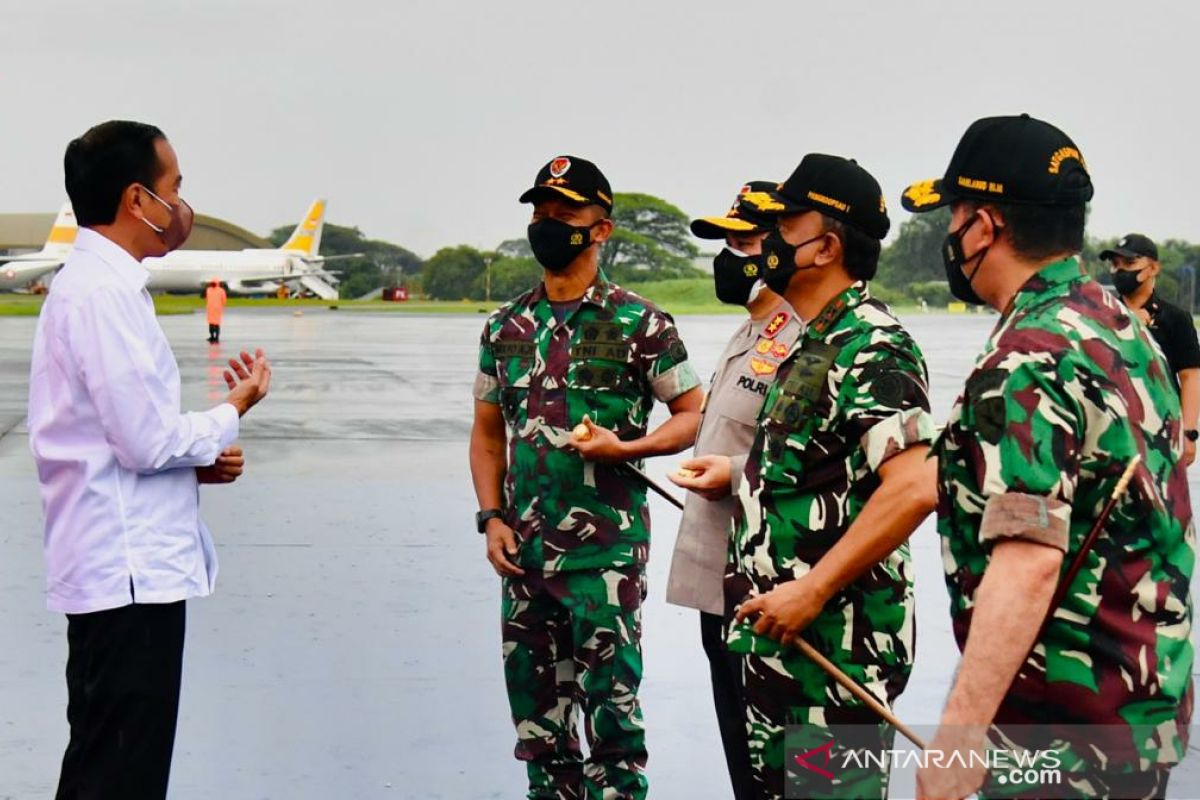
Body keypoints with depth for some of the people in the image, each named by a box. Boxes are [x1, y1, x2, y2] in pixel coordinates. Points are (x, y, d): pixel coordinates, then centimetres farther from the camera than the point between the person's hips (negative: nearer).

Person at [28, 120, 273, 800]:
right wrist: (236, 409, -3)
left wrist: (201, 458, 5)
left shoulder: (102, 285, 15)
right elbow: (147, 439, -19)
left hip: (127, 566, 10)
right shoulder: (103, 294, -16)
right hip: (129, 572, -10)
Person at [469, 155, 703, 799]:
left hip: (606, 551, -5)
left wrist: (623, 447, -16)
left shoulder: (638, 324, -4)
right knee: (536, 716, 12)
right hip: (524, 552, 5)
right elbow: (488, 432, 16)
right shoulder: (506, 328, 10)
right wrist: (492, 517, 3)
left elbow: (693, 415, 0)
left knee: (609, 710, -2)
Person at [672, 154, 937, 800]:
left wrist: (813, 590, -27)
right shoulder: (813, 343, 15)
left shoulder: (873, 347, -17)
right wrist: (741, 475, 30)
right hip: (776, 634, 10)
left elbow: (912, 486, -29)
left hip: (836, 647, -10)